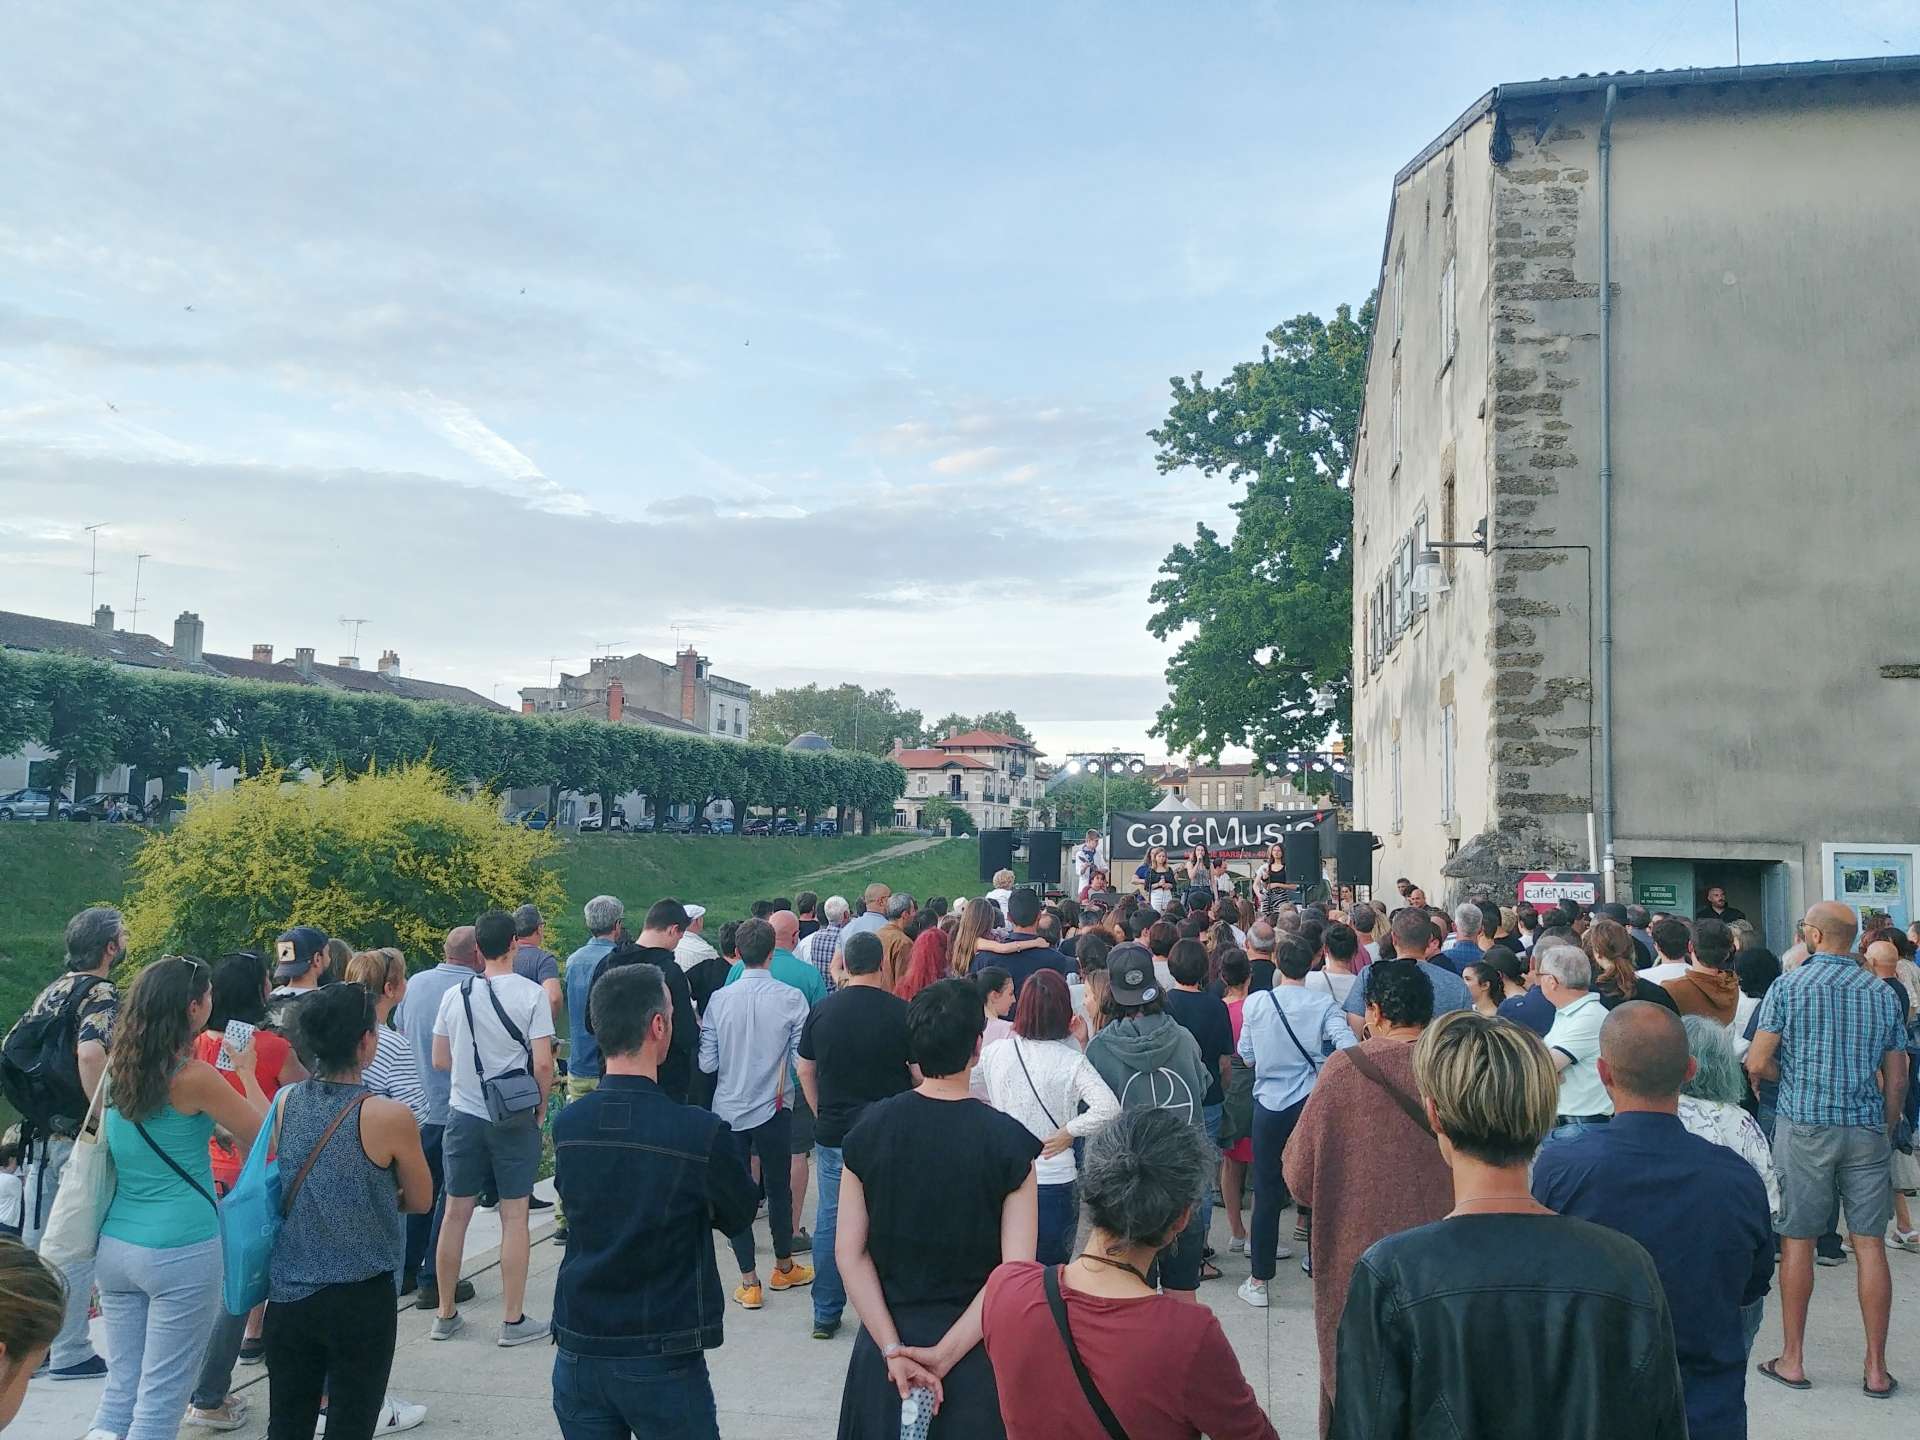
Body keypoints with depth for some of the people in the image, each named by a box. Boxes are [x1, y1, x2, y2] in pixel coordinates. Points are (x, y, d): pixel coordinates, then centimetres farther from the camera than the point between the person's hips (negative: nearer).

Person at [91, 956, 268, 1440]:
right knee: (160, 1395, 3)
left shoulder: (117, 1067, 4)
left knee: (122, 1384, 15)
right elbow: (267, 1135, -5)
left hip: (115, 1246, 7)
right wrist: (247, 1074, 5)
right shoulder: (194, 1077, -15)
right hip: (180, 1252, -6)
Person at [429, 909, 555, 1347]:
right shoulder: (531, 995, -11)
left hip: (463, 1114, 4)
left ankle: (446, 1314, 23)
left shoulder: (454, 995, 0)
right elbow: (542, 1063, -13)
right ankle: (513, 1320, 10)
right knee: (514, 1217, 4)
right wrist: (540, 1108, 3)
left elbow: (439, 1060, 7)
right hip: (514, 1118, -3)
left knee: (455, 1214, 12)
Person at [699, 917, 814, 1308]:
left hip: (728, 1110, 1)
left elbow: (707, 1063, -5)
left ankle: (749, 1282, 13)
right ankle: (784, 1268, 33)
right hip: (772, 1109, -1)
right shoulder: (791, 998, -13)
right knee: (778, 1189, 16)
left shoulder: (719, 1000, -8)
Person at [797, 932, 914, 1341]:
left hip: (832, 1133, 3)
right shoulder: (900, 1012, -11)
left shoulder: (822, 1010, -1)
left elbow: (805, 1069, 9)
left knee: (830, 1219, 12)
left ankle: (826, 1314, 20)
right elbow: (921, 1074, -6)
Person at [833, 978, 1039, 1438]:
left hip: (886, 1334, 2)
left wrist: (893, 1348, -10)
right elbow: (1016, 1269, -18)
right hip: (975, 1345, -2)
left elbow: (849, 1253, -8)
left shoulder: (870, 1127, -8)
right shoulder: (1007, 1139, -14)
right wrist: (946, 1353, -16)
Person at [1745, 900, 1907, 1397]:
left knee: (1797, 1241, 5)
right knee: (1870, 1244, 7)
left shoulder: (1789, 986, -6)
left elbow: (1757, 1064, -9)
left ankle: (1792, 1360, 12)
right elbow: (1897, 1081, 8)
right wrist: (1887, 1130, 19)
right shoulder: (1883, 994, 6)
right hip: (1868, 1129, 3)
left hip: (1805, 1124, -3)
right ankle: (1876, 1368, 12)